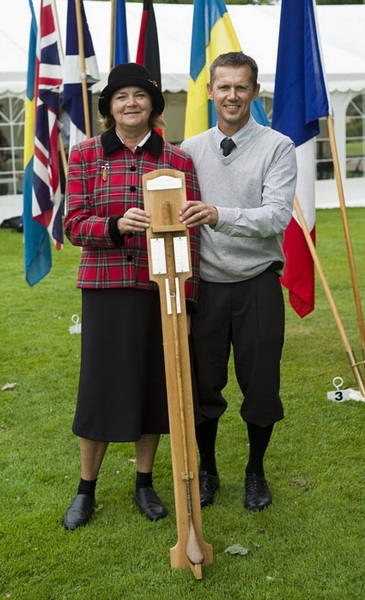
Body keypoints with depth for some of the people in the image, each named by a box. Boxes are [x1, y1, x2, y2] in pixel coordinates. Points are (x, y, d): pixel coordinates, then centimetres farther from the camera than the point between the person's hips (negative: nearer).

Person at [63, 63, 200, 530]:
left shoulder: (177, 159, 4)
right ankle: (85, 490, 22)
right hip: (105, 288, -1)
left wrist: (186, 295, -2)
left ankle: (144, 483, 28)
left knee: (154, 383, 9)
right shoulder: (85, 155, 2)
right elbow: (74, 224, -3)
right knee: (100, 386, 3)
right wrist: (116, 225, -23)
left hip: (160, 288, 1)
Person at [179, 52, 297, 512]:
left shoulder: (278, 148, -4)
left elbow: (277, 215, -17)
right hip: (205, 284, 2)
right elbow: (177, 215, 8)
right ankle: (206, 470, 31)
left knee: (260, 384, 7)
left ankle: (256, 472, 30)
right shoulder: (190, 150, 6)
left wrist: (219, 216, -32)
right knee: (202, 383, 9)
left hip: (258, 284, -2)